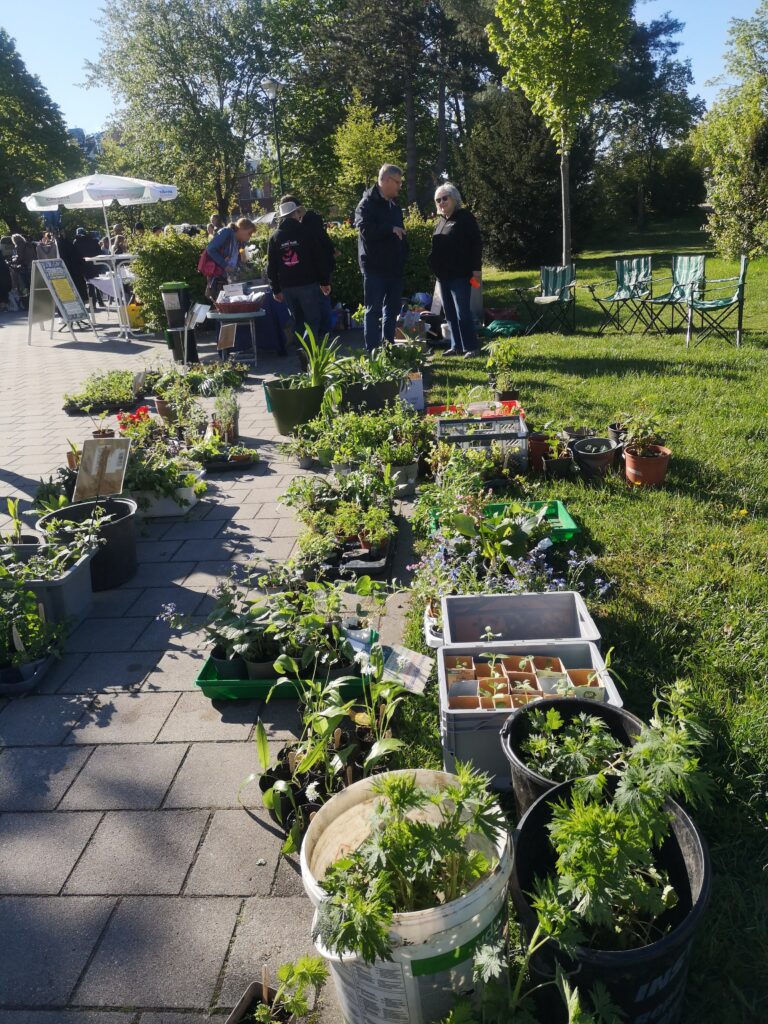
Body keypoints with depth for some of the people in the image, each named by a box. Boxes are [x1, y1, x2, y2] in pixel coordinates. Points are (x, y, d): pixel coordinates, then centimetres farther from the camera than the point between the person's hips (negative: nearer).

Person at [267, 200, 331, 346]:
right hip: (308, 284, -4)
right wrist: (325, 281, 4)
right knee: (313, 321, -2)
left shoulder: (274, 237, 8)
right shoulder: (306, 231, -2)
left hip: (286, 286, 4)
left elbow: (271, 266, 8)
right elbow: (320, 257, -3)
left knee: (297, 321, 15)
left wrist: (276, 289, 14)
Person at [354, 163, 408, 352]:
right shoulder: (367, 203, -7)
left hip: (394, 266, 8)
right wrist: (391, 229, -18)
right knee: (374, 310, -5)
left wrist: (404, 255, 10)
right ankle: (372, 351, -2)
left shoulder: (394, 206, 17)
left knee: (392, 310, 11)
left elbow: (400, 233, 23)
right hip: (375, 267, -8)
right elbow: (365, 229, -23)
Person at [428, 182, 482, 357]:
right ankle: (457, 346, 16)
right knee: (449, 313, 9)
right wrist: (434, 266, 16)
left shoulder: (465, 217, -4)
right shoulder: (441, 220, 17)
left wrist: (476, 268, -15)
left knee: (462, 313, -9)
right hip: (443, 275, 8)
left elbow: (476, 243, -9)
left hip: (460, 274, -8)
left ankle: (471, 347, -4)